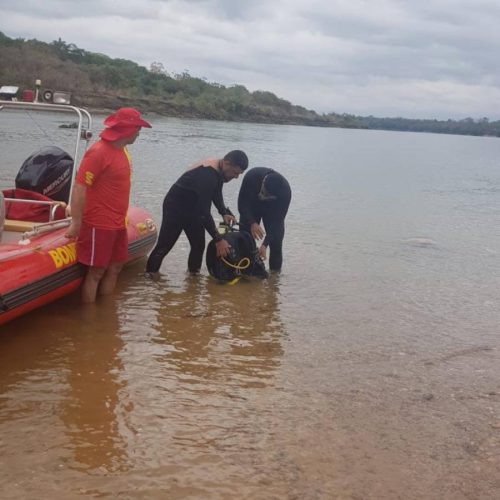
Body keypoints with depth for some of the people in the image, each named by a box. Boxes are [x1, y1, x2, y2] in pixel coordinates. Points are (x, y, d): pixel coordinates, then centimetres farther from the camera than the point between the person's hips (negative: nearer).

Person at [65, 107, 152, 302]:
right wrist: (76, 224, -22)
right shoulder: (98, 152, -18)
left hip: (118, 223, 9)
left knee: (115, 268, 15)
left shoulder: (122, 150, 9)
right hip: (99, 225, -9)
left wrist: (121, 218, 17)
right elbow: (79, 188, -21)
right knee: (96, 272, 0)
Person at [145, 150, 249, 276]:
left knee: (198, 245, 7)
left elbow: (216, 194, 12)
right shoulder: (207, 175, -35)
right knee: (164, 245, -4)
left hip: (193, 208, 9)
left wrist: (224, 213, -5)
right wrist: (218, 240, -33)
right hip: (175, 207, -9)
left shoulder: (219, 170, -7)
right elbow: (204, 211, -36)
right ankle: (149, 274, 5)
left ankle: (193, 273, 18)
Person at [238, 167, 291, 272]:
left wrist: (265, 245, -35)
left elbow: (277, 220, -30)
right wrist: (252, 223, -43)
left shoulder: (285, 191, -37)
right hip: (251, 206, 1)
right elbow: (242, 203, -28)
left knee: (276, 240, -11)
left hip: (273, 210, -1)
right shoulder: (251, 176, -38)